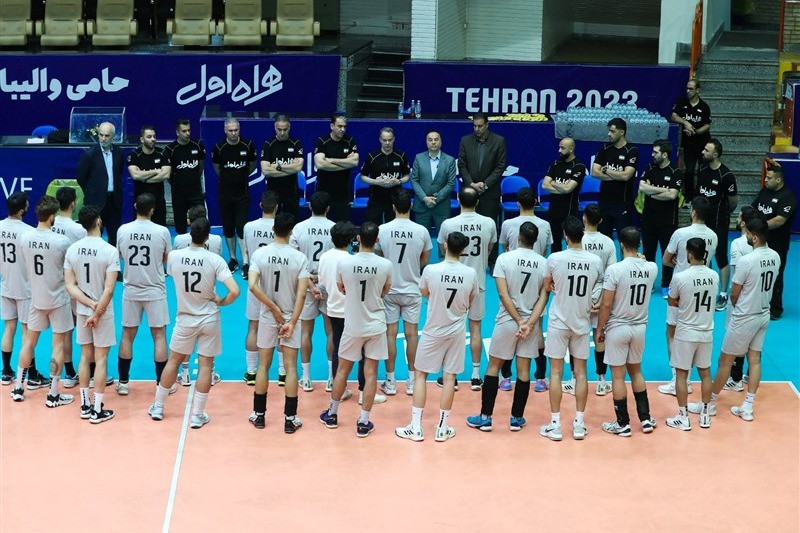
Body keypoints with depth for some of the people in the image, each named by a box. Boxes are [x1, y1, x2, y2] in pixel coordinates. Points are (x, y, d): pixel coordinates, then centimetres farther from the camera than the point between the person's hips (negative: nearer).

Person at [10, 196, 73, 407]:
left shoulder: (24, 238, -9)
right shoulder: (61, 241, -21)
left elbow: (24, 262, 7)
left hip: (36, 297, 4)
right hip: (58, 298, -4)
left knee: (29, 340, 17)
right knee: (58, 344, 6)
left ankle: (18, 389, 24)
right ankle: (53, 395, 9)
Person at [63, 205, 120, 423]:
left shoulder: (72, 249, -3)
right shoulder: (110, 251, -17)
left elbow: (70, 286, -5)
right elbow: (109, 289, -20)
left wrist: (90, 304, -9)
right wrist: (97, 313, -13)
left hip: (82, 311, 4)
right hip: (104, 312, -4)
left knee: (85, 357, 15)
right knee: (100, 359, 3)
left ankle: (85, 406, 21)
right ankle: (97, 410, 6)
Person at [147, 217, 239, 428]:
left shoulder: (174, 256, -10)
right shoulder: (215, 260, -16)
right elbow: (234, 291, -22)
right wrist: (221, 302, -4)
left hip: (185, 318, 2)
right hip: (209, 319, -2)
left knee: (173, 360, 18)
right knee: (206, 365, 6)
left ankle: (157, 407, 27)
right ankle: (197, 416, 9)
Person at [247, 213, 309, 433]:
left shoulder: (259, 253, -9)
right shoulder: (299, 257, -11)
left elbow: (252, 286, -17)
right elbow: (301, 293, -14)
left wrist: (274, 308, -10)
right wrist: (292, 322, -11)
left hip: (267, 316, 1)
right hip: (290, 317, -1)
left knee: (263, 365, 12)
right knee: (290, 367, 4)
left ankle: (259, 415, 18)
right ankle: (290, 418, 6)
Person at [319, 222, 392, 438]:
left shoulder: (345, 263, -14)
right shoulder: (385, 265, -12)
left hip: (352, 326, 0)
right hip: (375, 325, 0)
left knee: (342, 370, 15)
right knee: (370, 373, 6)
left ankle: (332, 414, 29)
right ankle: (363, 422, 9)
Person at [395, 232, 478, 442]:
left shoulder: (430, 270, -17)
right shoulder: (471, 273, -11)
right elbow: (469, 302, 5)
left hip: (433, 331, -2)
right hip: (457, 332, 2)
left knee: (420, 374, 10)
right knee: (449, 378, 7)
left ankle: (416, 427, 9)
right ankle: (442, 429, 13)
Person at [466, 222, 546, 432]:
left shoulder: (504, 258, -10)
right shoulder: (544, 263, -2)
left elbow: (504, 294, -13)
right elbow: (543, 296, -5)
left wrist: (519, 321, -11)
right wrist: (530, 322, -9)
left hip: (507, 321, -2)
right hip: (531, 322, 2)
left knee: (493, 366, 8)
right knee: (523, 370, 9)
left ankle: (485, 417, 9)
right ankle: (517, 418, 15)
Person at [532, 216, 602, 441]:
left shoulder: (555, 259, -14)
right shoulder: (595, 261, -6)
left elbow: (546, 289, 1)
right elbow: (597, 290, 8)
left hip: (558, 322, -2)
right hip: (582, 323, 2)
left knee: (556, 372, 5)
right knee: (580, 372, 10)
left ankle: (555, 425, 7)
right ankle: (579, 424, 13)